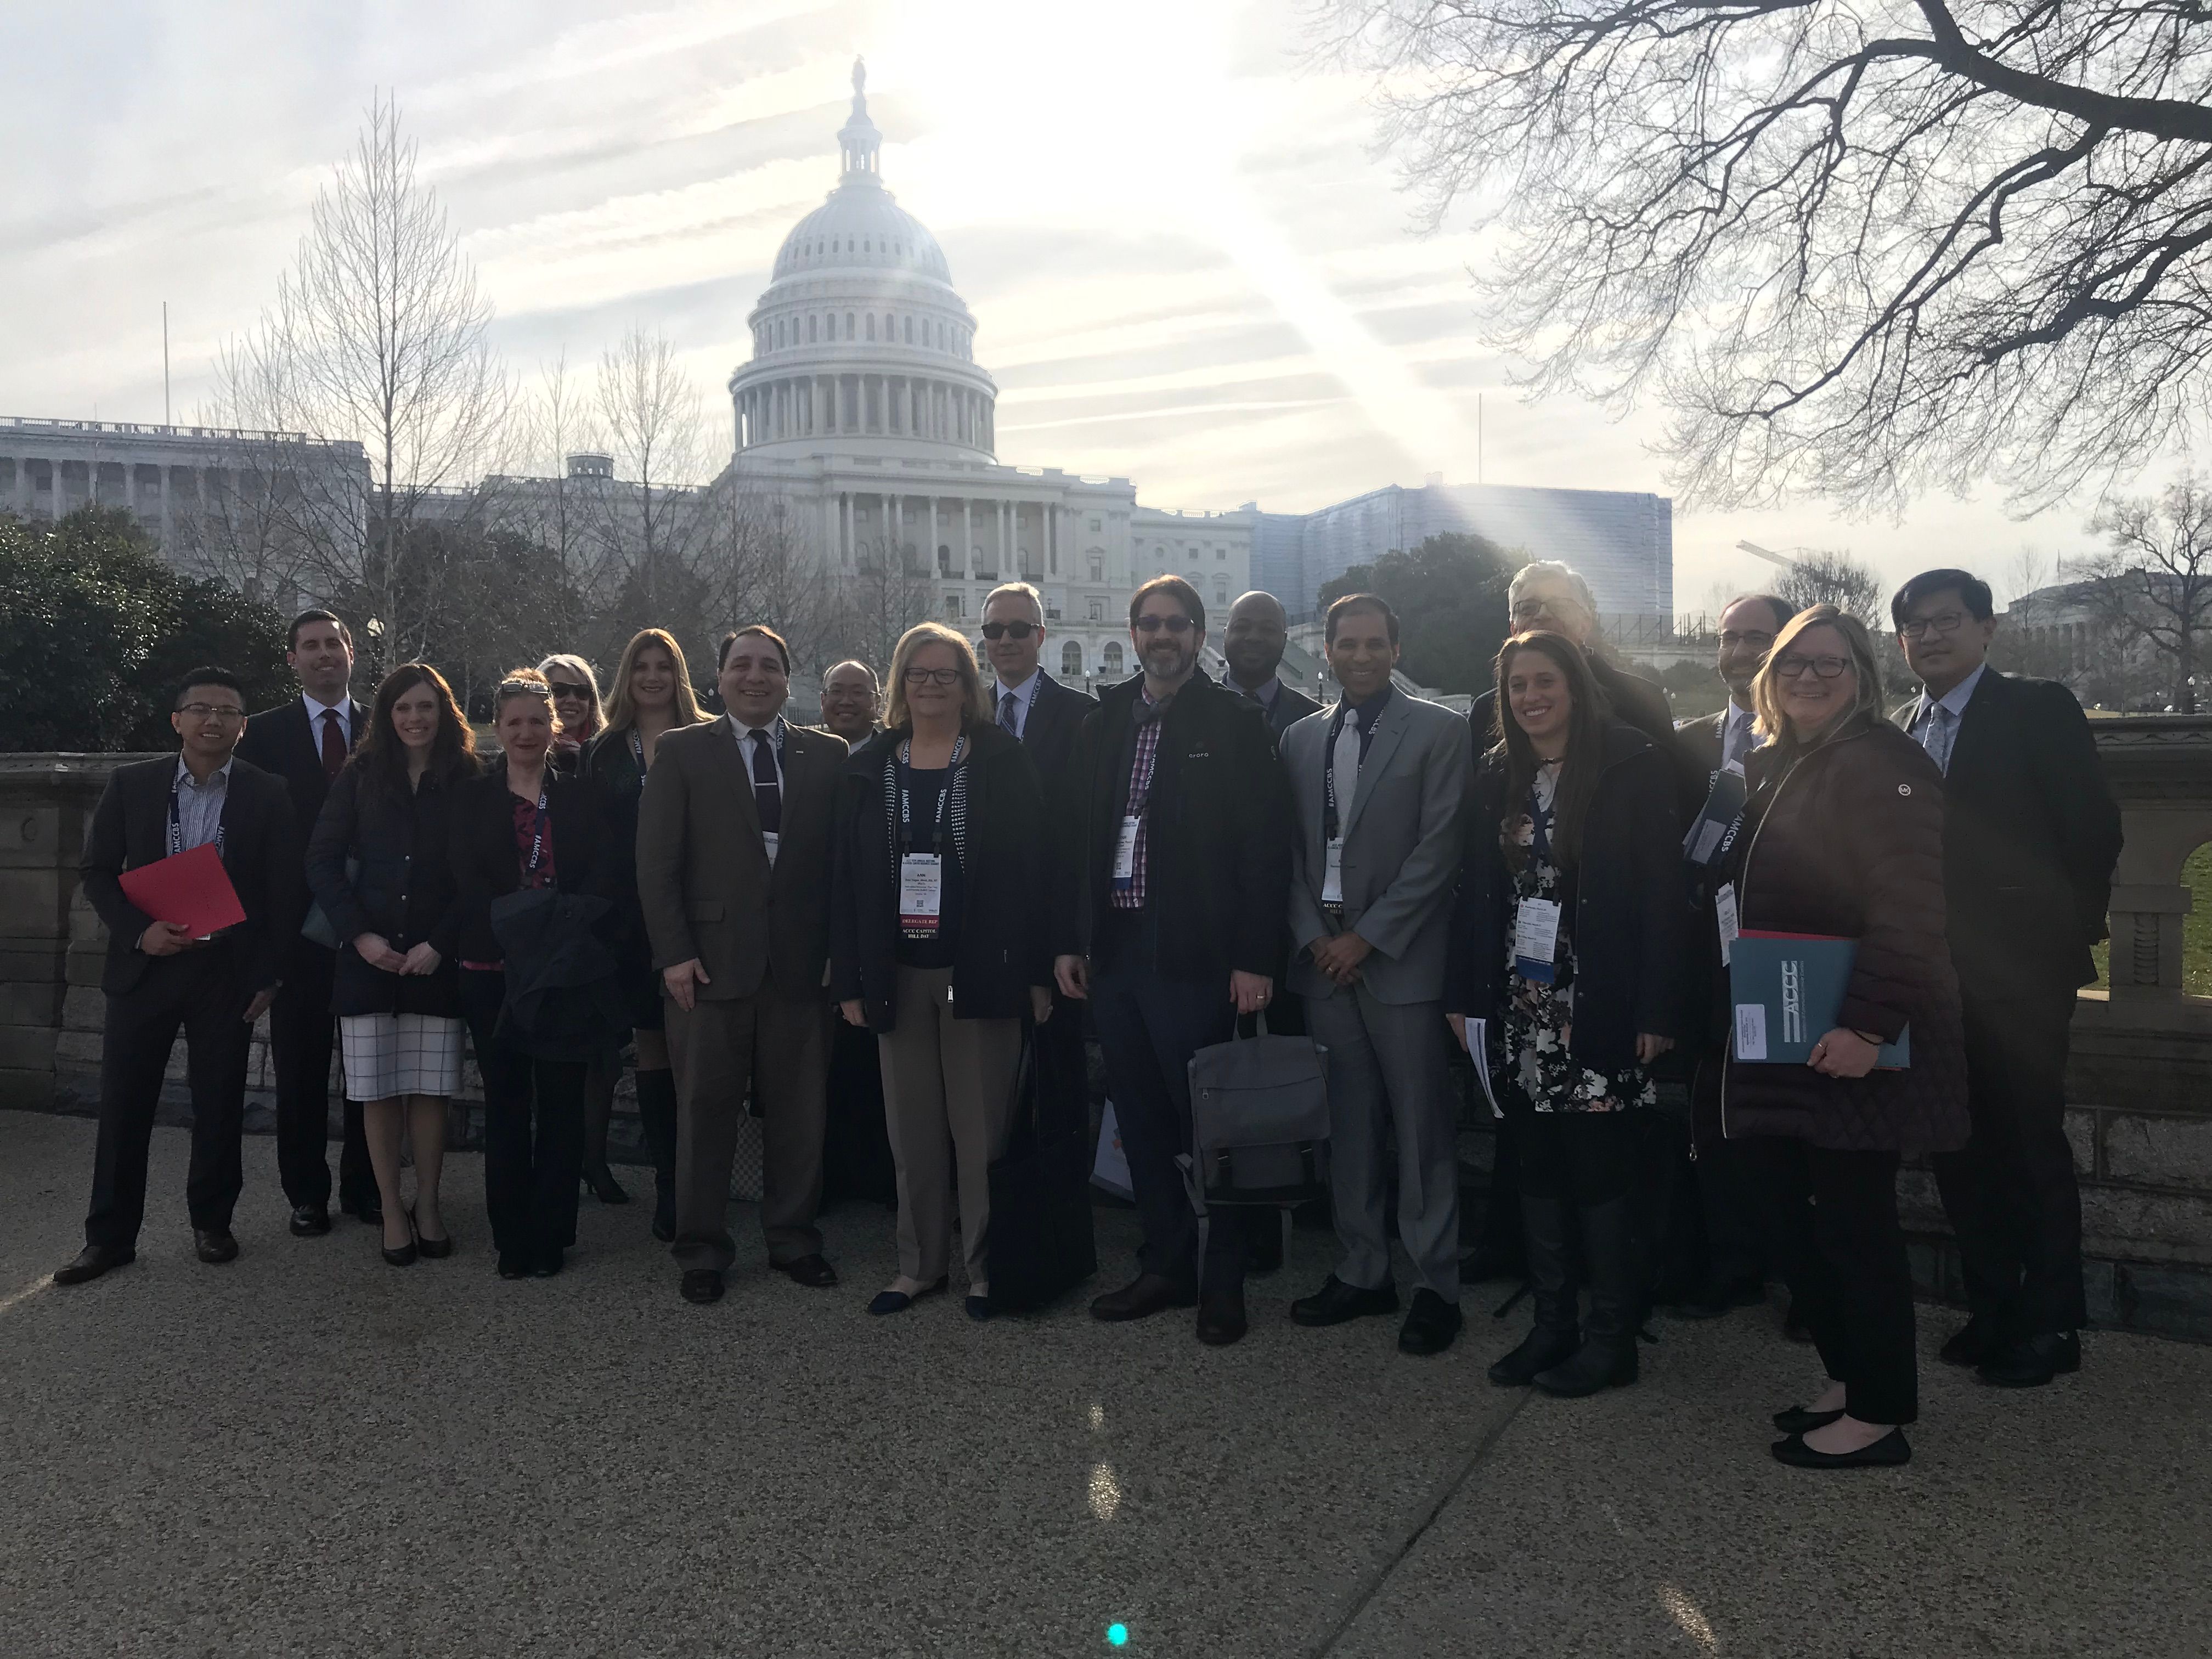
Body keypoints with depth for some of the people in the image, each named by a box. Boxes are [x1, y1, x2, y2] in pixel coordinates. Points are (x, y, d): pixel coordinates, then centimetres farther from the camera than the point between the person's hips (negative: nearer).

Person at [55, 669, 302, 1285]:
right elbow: (97, 870, 5)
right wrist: (139, 931, -11)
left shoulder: (267, 795, -1)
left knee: (219, 1106, 7)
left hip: (228, 972, -1)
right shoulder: (132, 784, 3)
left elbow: (285, 892, 0)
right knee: (123, 1105, 5)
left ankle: (211, 1223, 24)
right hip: (143, 965, 1)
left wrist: (268, 976, -3)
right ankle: (109, 1235, 18)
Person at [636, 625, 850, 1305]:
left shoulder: (828, 756, 8)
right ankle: (702, 1250, 20)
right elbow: (656, 862, 0)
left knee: (799, 1112, 9)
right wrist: (673, 952, -8)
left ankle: (793, 1238, 24)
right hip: (712, 962, -1)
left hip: (801, 963, 1)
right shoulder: (682, 752, 4)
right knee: (705, 1111, 7)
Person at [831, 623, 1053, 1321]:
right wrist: (849, 980, 1)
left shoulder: (1002, 760, 0)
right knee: (912, 1131, 10)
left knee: (981, 1128, 3)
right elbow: (847, 878, 6)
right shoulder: (868, 768, 8)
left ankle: (986, 1268, 16)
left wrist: (1036, 970, -9)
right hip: (898, 973, 3)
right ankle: (919, 1265, 23)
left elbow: (1030, 865, -4)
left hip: (980, 971, -3)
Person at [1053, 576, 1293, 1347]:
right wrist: (1067, 940, 7)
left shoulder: (1234, 724, -4)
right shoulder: (1102, 725, 11)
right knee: (1141, 1121, 13)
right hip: (1113, 950, 5)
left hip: (1193, 956, -5)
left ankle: (1222, 1283, 16)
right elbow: (1074, 839, 12)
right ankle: (1165, 1266, 27)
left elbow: (1265, 847, -8)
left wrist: (1255, 958, -13)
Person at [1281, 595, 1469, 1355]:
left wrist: (1367, 936, -10)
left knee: (1423, 1129, -1)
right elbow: (1291, 850, 12)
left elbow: (1439, 847, -7)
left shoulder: (1437, 732, -1)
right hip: (1325, 958, 4)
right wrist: (1313, 936, -1)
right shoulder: (1301, 738, 13)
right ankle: (1362, 1271, 21)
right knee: (1349, 1127, 10)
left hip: (1402, 959, -4)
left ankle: (1437, 1285, 9)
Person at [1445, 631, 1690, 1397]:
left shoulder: (1633, 766, -6)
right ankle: (1552, 1325, 21)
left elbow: (1664, 893, -9)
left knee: (1600, 1169, 0)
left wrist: (1657, 1010, -14)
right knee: (1538, 1166, 10)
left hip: (1600, 1010, -5)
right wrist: (1464, 995, 6)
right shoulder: (1497, 776, 9)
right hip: (1521, 1010, 5)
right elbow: (1475, 890, 11)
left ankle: (1612, 1336, 13)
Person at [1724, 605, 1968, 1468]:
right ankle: (1847, 1381, 28)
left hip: (1852, 1045, -9)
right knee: (1800, 1219, 14)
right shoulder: (1770, 765, 14)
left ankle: (1878, 1416, 13)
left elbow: (1907, 908, -21)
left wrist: (1866, 1025, -26)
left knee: (1854, 1224, 0)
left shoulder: (1881, 764, -13)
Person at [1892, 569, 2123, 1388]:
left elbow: (2094, 828, -7)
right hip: (1932, 975, 5)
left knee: (2032, 1147, 2)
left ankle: (2049, 1325, 15)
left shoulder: (2038, 709, -5)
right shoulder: (1900, 728, 11)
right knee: (1959, 1149, 10)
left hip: (2018, 974, -5)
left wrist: (2068, 932, -6)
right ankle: (1993, 1311, 23)